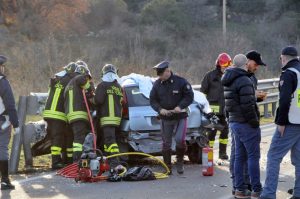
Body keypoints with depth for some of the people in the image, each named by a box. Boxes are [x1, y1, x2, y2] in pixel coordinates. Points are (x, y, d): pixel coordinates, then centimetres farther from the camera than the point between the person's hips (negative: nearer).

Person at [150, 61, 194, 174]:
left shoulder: (180, 82, -8)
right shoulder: (157, 84, 4)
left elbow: (189, 96, -5)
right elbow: (152, 100, 7)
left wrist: (180, 106, -19)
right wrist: (160, 109, -12)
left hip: (180, 117, -4)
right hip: (165, 118, 4)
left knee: (180, 140, -17)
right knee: (166, 143, 6)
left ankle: (180, 162, 6)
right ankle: (167, 168, 15)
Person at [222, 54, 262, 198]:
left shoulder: (228, 82, 13)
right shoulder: (244, 81, -17)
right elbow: (247, 106, -21)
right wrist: (255, 123, -13)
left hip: (234, 122, 9)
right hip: (246, 123, -9)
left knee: (239, 156, 12)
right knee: (253, 156, -4)